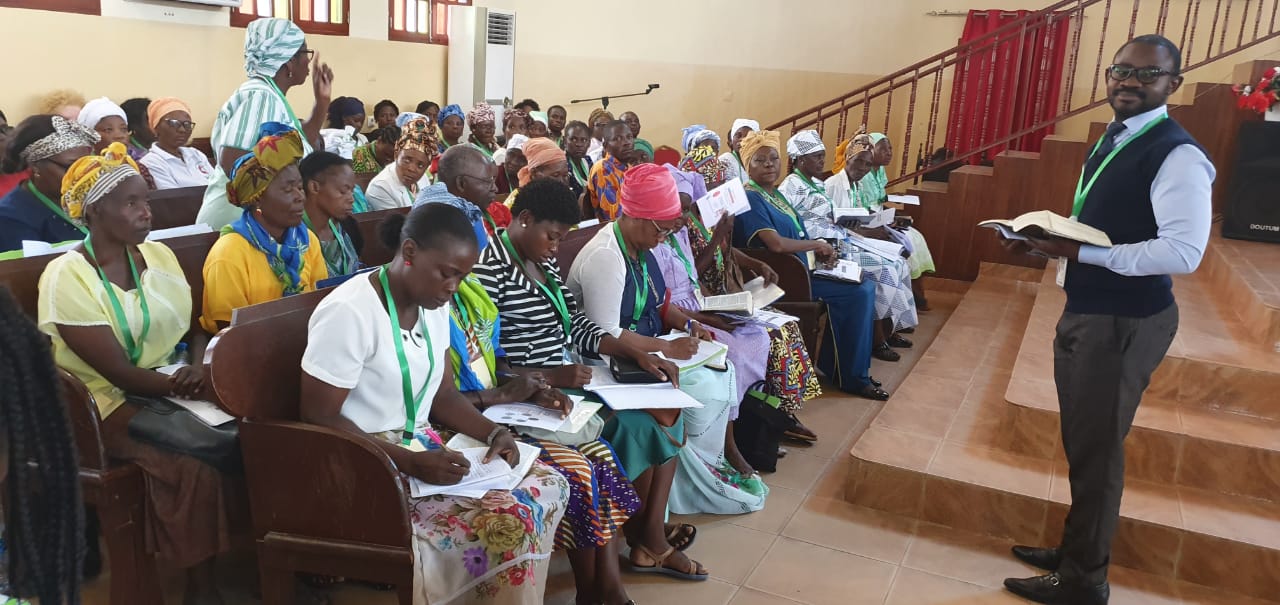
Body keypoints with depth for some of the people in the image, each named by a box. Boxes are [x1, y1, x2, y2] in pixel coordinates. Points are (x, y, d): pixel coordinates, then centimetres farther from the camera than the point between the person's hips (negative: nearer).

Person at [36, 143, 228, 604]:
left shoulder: (159, 255, 6)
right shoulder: (65, 277, -12)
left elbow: (197, 327, 8)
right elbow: (119, 373, -17)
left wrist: (199, 367, -13)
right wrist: (190, 385, -21)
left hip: (171, 389, 6)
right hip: (111, 407, -6)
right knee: (196, 460, -30)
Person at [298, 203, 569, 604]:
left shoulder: (435, 307, 5)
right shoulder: (349, 312, -20)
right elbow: (318, 420, -19)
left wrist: (493, 433, -8)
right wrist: (411, 463, -25)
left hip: (426, 448, 8)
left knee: (547, 485, -4)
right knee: (506, 521, -24)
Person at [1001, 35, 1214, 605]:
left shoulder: (1178, 155, -18)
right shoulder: (1112, 140, 11)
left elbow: (1183, 252, -28)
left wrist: (1082, 252, -29)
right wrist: (1052, 239, 2)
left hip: (1126, 323, -9)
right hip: (1084, 312, 9)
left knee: (1096, 450, 2)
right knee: (1080, 443, 20)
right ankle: (1075, 551, 37)